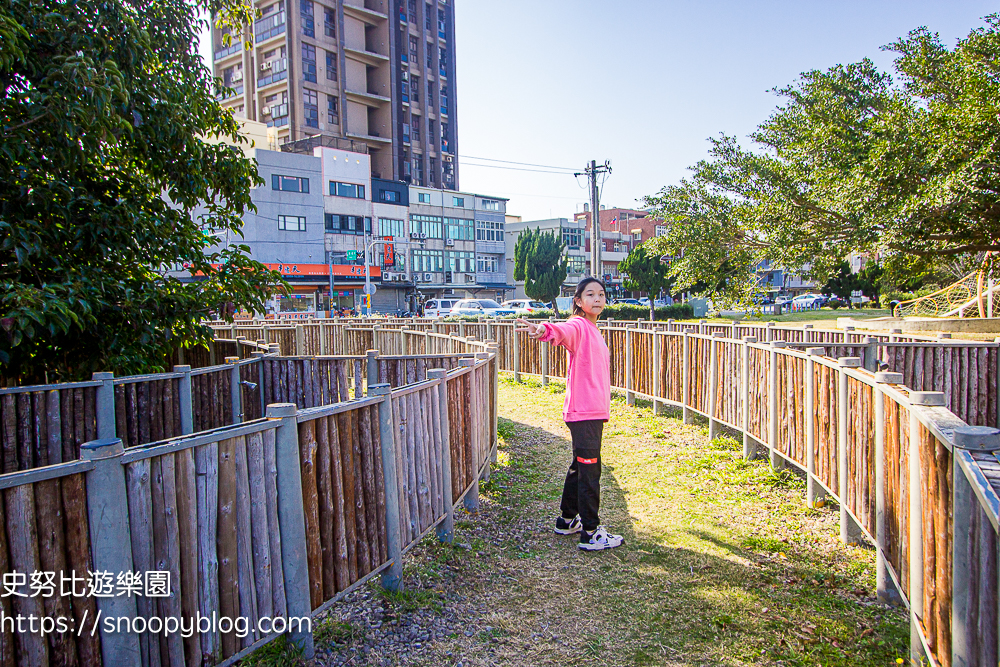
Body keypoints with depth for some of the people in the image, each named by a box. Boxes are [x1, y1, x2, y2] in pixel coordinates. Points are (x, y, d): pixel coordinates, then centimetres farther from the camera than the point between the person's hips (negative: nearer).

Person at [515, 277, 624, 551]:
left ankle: (568, 520, 32)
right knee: (589, 469, -5)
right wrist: (546, 330, -60)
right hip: (583, 412, -10)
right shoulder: (578, 326, -11)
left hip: (594, 411, 10)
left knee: (581, 466, 18)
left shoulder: (594, 330, 17)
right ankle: (591, 533, 4)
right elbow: (564, 331, -36)